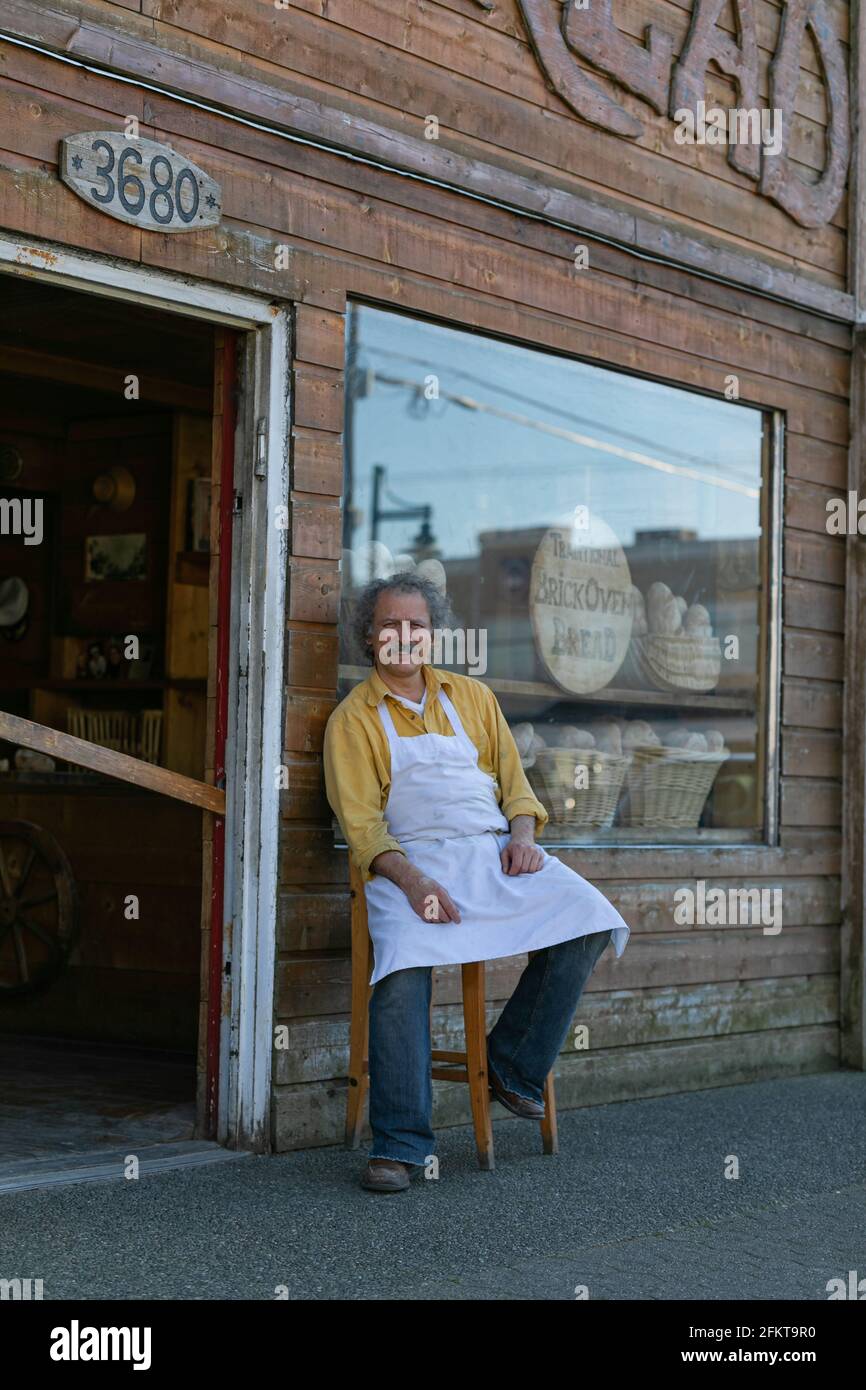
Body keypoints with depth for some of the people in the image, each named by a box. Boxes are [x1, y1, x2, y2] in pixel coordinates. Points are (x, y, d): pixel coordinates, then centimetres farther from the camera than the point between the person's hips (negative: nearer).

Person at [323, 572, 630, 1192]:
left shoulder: (472, 696, 20)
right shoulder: (353, 718, 7)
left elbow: (514, 780, 19)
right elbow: (361, 822, -3)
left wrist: (523, 834, -4)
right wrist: (411, 882, -20)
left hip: (494, 852, 4)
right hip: (410, 861, -4)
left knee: (588, 918, -21)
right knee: (404, 961, -33)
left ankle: (514, 1064, -7)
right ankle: (401, 1142, -26)